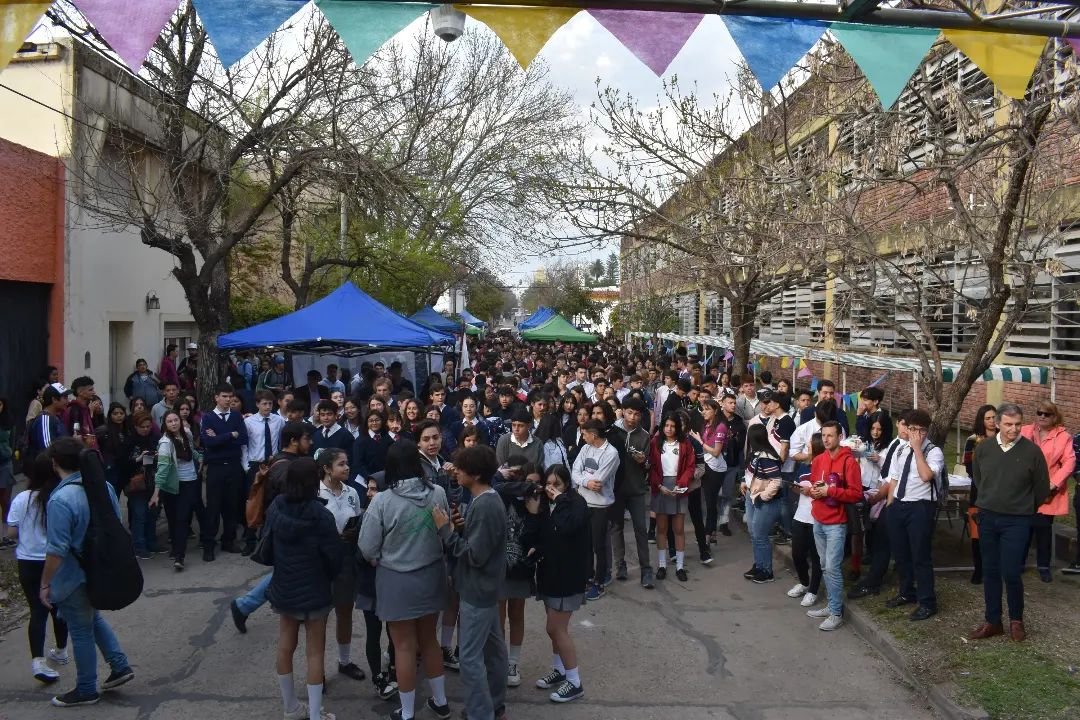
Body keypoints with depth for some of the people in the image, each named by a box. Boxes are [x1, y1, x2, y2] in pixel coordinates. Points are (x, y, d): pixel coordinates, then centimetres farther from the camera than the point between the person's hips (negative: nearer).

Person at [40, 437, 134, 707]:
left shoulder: (60, 499, -28)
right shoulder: (103, 485, -5)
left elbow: (57, 550, -25)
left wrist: (45, 584, -12)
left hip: (74, 577, -7)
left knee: (81, 631, 10)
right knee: (93, 617, 28)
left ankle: (86, 690, 27)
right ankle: (120, 666, 28)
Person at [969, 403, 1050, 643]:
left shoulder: (1032, 451, -10)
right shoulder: (983, 449, -1)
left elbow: (1042, 489, 2)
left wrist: (1024, 509, 11)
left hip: (1017, 522, -3)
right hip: (987, 518, 3)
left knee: (1011, 573, -4)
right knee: (990, 572, 10)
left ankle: (1016, 620, 19)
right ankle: (992, 621, 22)